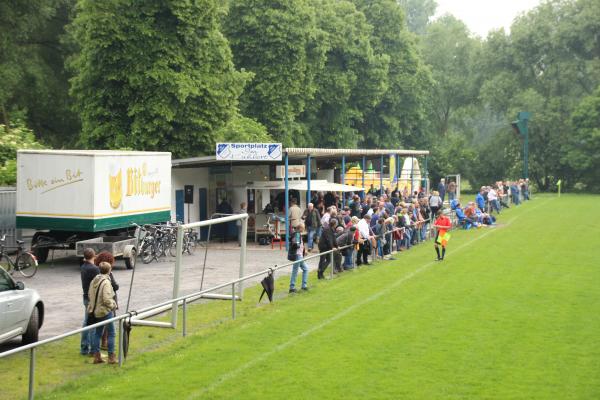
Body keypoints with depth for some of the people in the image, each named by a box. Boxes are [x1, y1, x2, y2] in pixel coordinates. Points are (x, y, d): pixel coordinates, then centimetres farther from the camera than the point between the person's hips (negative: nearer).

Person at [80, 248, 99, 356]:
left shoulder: (83, 267, 7)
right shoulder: (94, 269, -19)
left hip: (86, 297, 9)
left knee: (87, 323, 14)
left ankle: (84, 348, 20)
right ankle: (93, 350, -1)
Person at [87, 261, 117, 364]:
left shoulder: (94, 281, 3)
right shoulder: (106, 282, -20)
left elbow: (89, 294, 10)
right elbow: (107, 299, -23)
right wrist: (113, 305, -7)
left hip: (96, 311, 7)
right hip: (105, 311, -7)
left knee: (97, 333, 15)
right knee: (111, 333, 3)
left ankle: (96, 356, 19)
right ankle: (111, 356, 5)